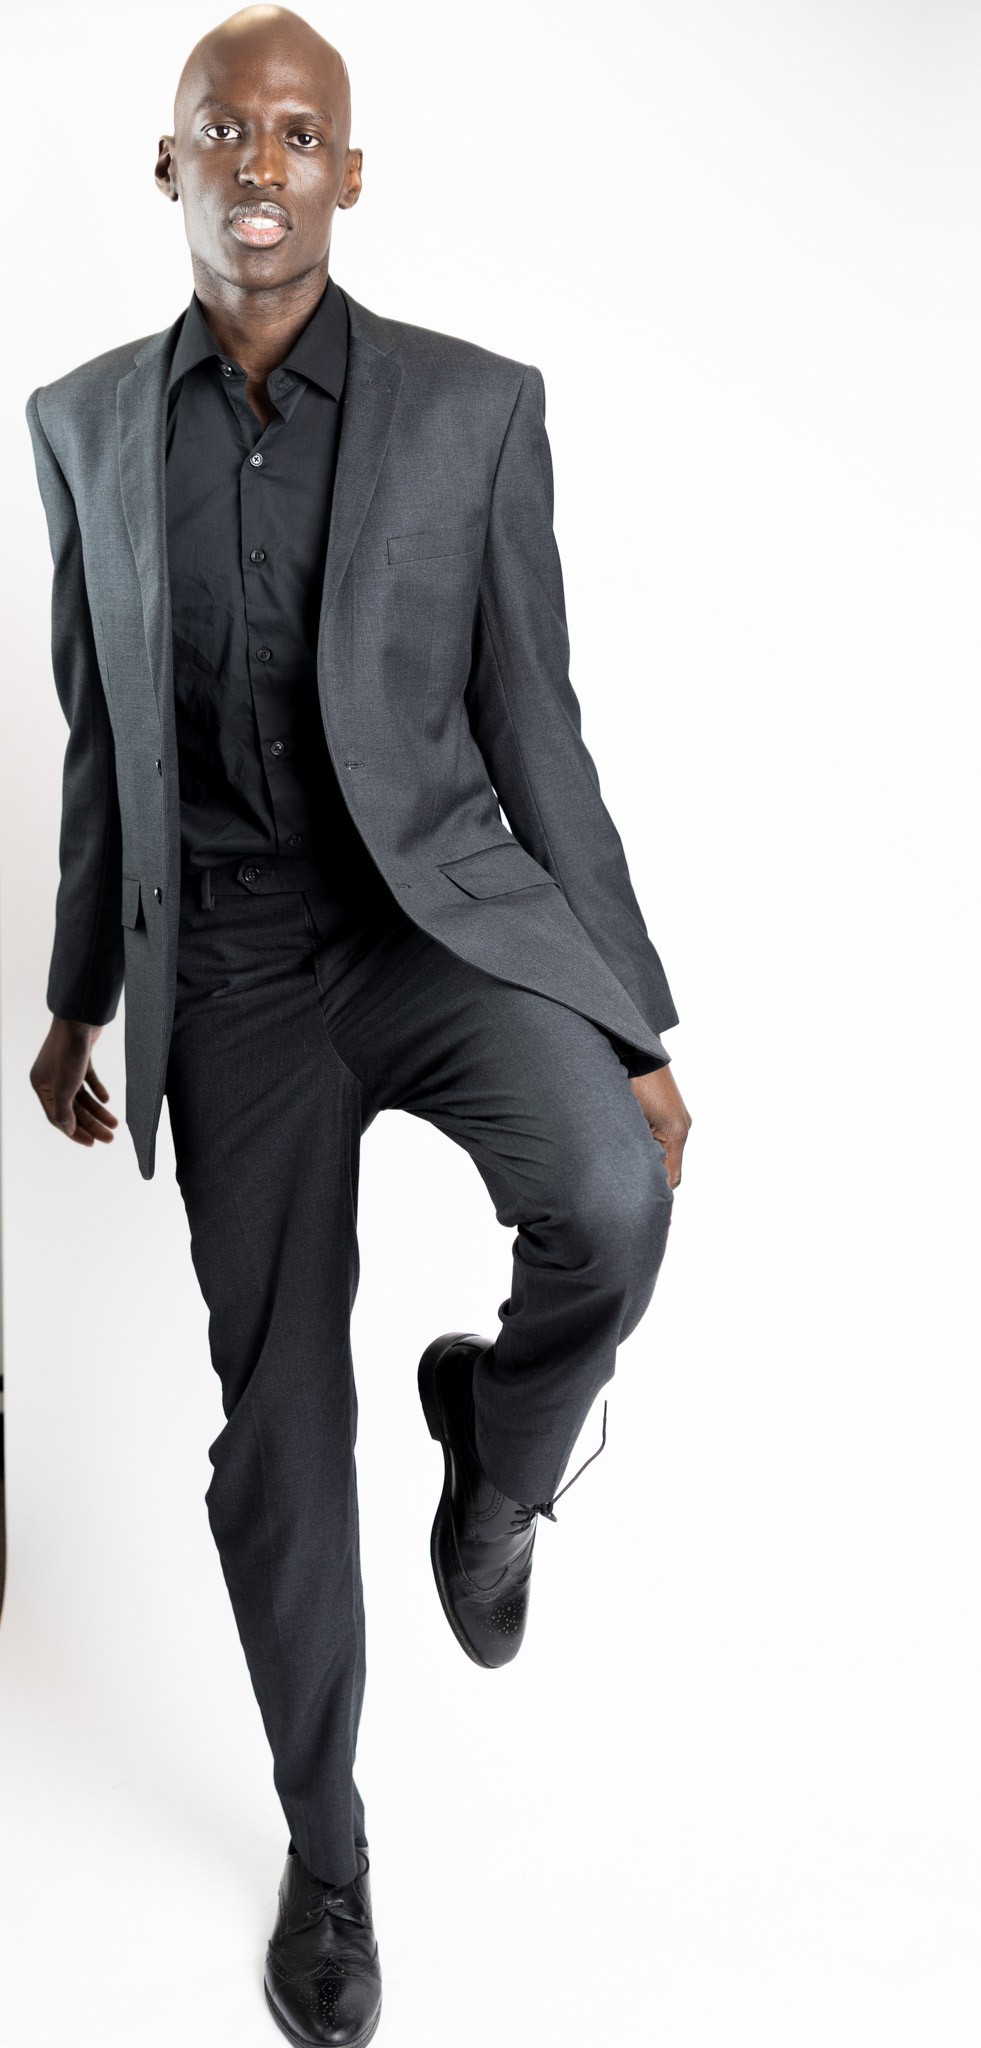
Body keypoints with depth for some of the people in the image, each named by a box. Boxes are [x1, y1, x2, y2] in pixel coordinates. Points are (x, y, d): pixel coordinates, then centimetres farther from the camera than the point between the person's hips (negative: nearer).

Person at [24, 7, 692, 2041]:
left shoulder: (474, 406, -3)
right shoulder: (86, 422, 4)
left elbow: (538, 732, -2)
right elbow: (100, 744, 12)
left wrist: (640, 1030, -3)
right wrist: (76, 1003, 17)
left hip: (450, 918, -1)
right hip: (234, 978, 2)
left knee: (611, 1209, -31)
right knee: (276, 1436, 5)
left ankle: (492, 1451, 6)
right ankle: (327, 1852, 27)